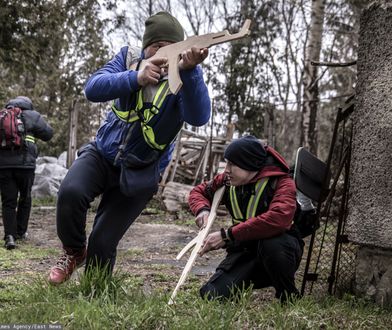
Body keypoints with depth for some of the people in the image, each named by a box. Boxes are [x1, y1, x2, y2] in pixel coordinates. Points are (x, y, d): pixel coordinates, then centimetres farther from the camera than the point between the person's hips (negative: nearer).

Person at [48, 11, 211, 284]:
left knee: (102, 243, -5)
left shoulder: (183, 81, -13)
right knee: (70, 192, -28)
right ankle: (74, 251, 3)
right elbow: (93, 89, -21)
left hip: (138, 173, -2)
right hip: (102, 154, 2)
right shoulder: (129, 58, -6)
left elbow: (199, 117, -34)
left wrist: (191, 70, -50)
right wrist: (136, 78, -38)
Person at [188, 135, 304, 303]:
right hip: (244, 250, 4)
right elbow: (198, 191, 16)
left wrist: (227, 235, -37)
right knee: (211, 294, -17)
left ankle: (289, 298, -12)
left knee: (271, 244, -41)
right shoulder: (227, 181, -1)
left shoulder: (281, 182, -21)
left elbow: (278, 218, -39)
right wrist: (202, 209, -10)